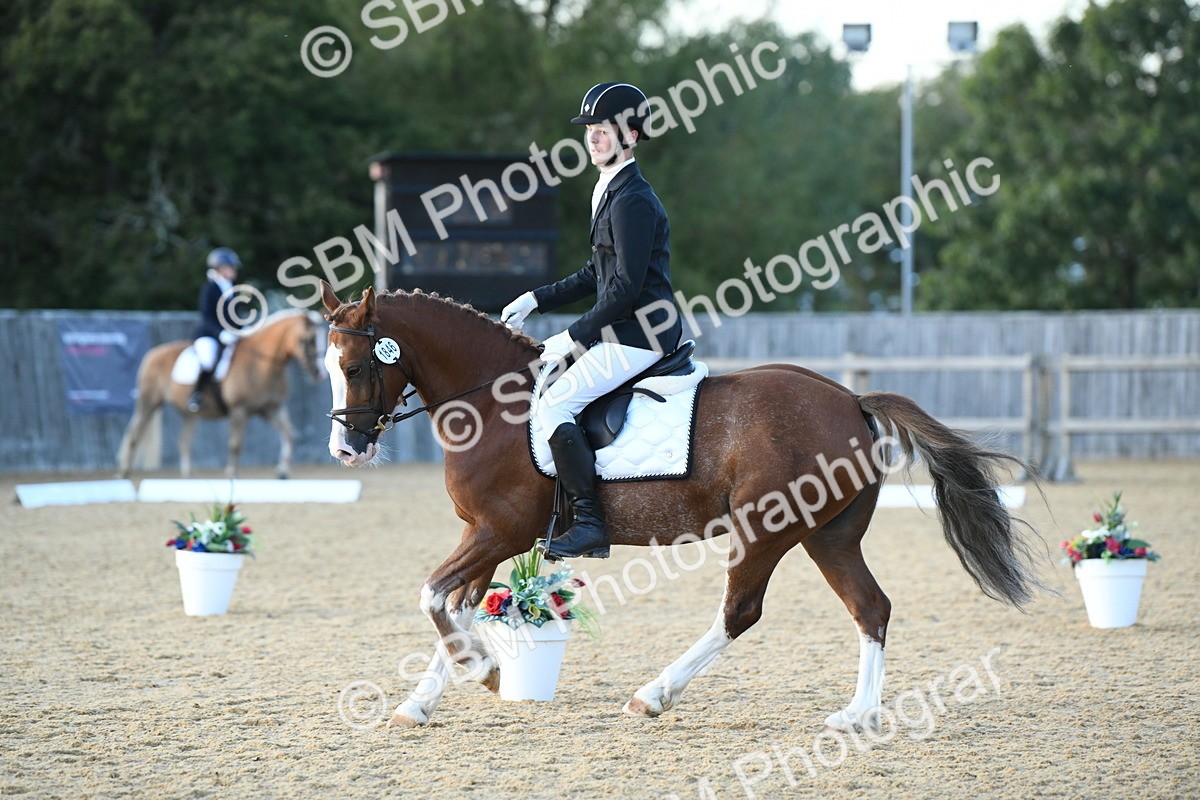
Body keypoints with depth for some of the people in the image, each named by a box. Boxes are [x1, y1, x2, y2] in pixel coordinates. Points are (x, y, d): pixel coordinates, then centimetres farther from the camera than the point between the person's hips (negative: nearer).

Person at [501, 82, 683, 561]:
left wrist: (575, 337, -17)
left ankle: (590, 523, -20)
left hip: (639, 335, -11)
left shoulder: (632, 201, -16)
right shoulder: (612, 192, 17)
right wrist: (536, 301, 19)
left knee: (553, 404, -18)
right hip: (625, 334, 11)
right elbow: (598, 275, 25)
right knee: (546, 380, 18)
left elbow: (626, 287, -21)